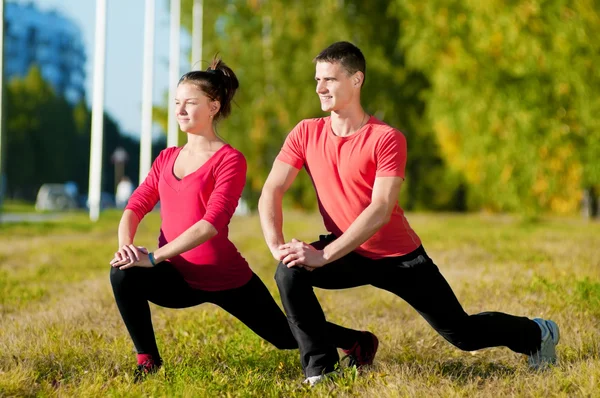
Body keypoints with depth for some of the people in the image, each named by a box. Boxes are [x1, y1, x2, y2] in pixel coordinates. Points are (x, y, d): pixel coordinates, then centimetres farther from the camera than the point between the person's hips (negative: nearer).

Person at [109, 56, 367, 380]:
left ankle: (358, 342, 41)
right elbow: (136, 207, 1)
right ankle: (148, 361, -9)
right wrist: (126, 245, -22)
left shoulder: (230, 160, -13)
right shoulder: (166, 159, 8)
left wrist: (154, 257, -31)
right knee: (124, 274, -26)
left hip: (225, 279, -4)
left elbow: (212, 222, -25)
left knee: (290, 337, 10)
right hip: (180, 278, 4)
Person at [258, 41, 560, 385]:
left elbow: (380, 211, -28)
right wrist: (277, 246, -27)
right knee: (290, 272, -25)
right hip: (349, 254, 4)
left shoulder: (387, 139, -22)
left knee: (462, 334, 5)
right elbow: (272, 190, -9)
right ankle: (320, 368, -12)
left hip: (399, 256, -4)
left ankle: (538, 333, 34)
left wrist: (323, 256, -33)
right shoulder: (306, 134, -8)